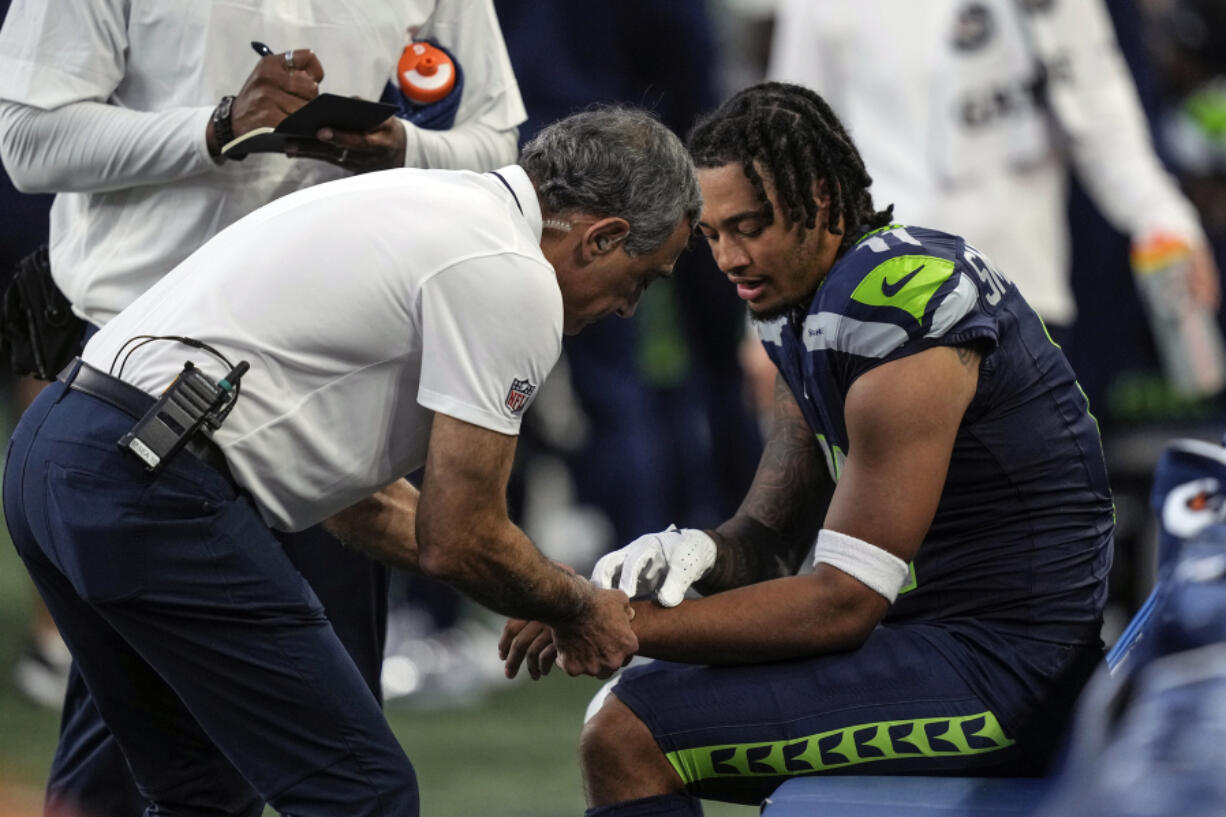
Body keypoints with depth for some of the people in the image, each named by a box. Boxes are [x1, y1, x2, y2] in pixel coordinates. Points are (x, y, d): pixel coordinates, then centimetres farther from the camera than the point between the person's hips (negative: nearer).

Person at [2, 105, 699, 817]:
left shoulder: (438, 204, 23)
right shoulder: (511, 278, -7)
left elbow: (355, 493, 29)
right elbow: (457, 541, -7)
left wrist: (552, 595, 30)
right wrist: (577, 609, 13)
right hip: (154, 491, -10)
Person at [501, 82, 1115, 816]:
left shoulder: (891, 312, -20)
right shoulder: (802, 306, 12)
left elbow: (842, 601, -22)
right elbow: (770, 540, 16)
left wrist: (625, 625, -19)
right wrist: (695, 554, -9)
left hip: (1002, 670, -10)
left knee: (627, 741, -16)